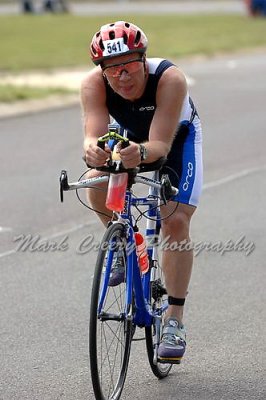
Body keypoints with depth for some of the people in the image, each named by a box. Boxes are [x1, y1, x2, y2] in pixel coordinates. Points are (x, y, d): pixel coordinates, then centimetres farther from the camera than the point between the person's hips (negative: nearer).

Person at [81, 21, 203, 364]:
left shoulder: (170, 79, -40)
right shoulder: (93, 84, -32)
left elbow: (160, 145, -45)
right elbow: (93, 134, -42)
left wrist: (141, 153, -67)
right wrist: (92, 151, -66)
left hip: (177, 138, -2)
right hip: (130, 137, 3)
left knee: (176, 222, -16)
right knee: (96, 184, -26)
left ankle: (174, 322, -10)